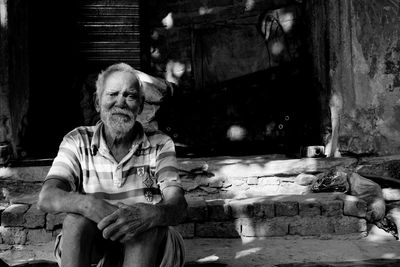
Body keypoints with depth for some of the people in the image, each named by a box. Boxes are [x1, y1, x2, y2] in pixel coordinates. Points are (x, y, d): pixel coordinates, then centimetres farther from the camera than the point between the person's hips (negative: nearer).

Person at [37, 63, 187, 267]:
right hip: (92, 250, 1)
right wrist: (87, 203, -36)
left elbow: (178, 207, -14)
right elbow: (46, 198, -13)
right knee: (77, 218, -29)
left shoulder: (159, 144, 1)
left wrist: (148, 215, -39)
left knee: (150, 224, -31)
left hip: (149, 248, 0)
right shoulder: (77, 142, 3)